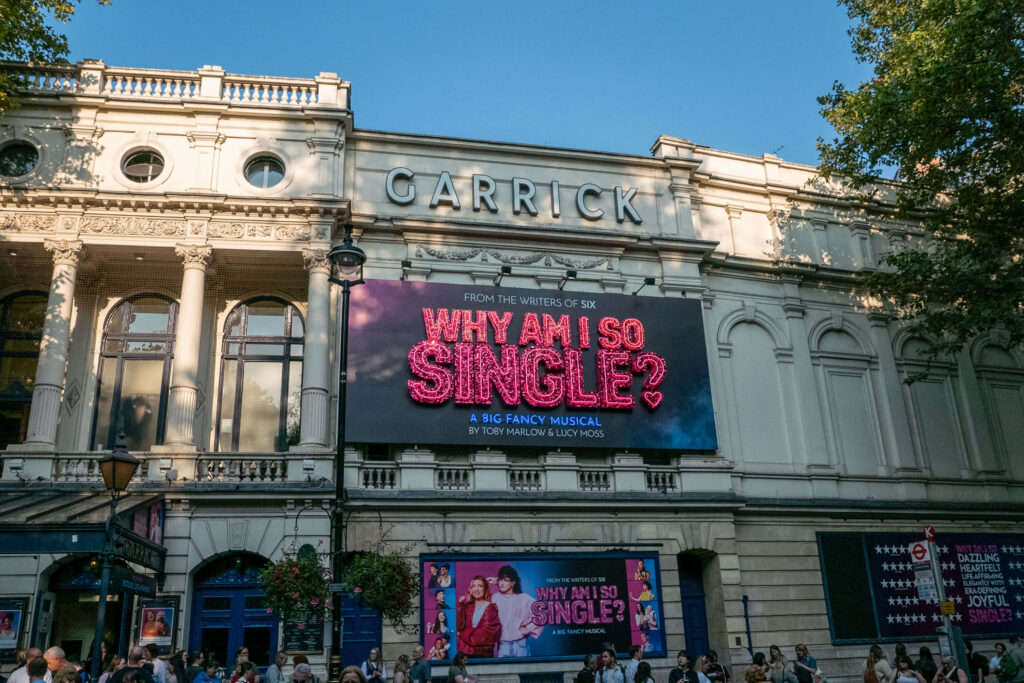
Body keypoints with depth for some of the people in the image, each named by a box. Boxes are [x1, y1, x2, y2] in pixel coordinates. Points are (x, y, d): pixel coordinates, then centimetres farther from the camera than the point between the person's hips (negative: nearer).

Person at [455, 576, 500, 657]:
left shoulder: (491, 607, 2)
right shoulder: (467, 606, 11)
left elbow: (487, 633, -9)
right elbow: (458, 627, -1)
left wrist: (463, 635, -6)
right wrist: (460, 605, -7)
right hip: (464, 651, 2)